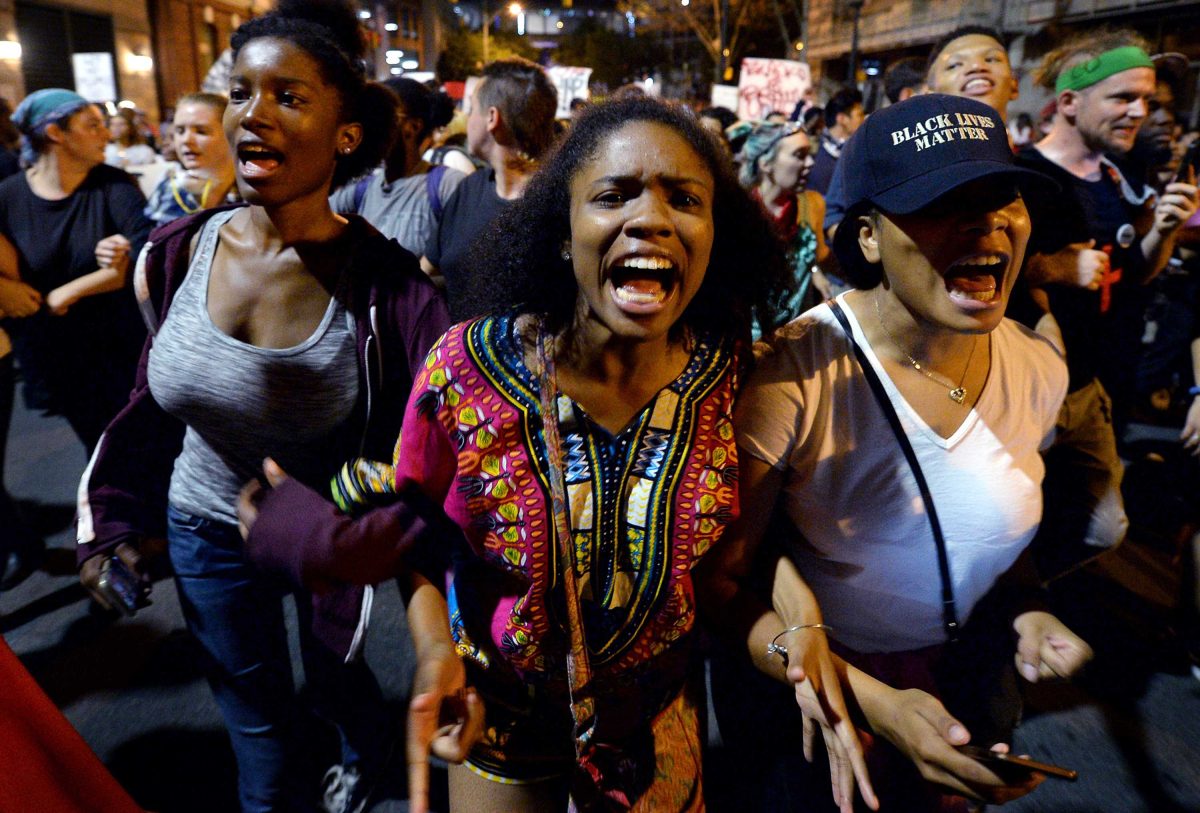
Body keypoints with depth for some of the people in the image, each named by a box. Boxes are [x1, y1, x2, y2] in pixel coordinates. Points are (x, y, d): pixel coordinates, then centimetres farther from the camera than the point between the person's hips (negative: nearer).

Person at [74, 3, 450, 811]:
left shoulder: (385, 283, -25)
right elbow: (154, 403, 3)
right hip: (206, 529, 3)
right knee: (256, 722, 19)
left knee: (334, 676, 25)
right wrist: (114, 521, 3)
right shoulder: (181, 252, -12)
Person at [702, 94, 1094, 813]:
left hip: (962, 680, 5)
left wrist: (1026, 613, -11)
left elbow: (997, 537, 8)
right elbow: (716, 578, -23)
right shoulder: (795, 376, -28)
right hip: (813, 698, -4)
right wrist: (870, 698, -29)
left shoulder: (1040, 373, -9)